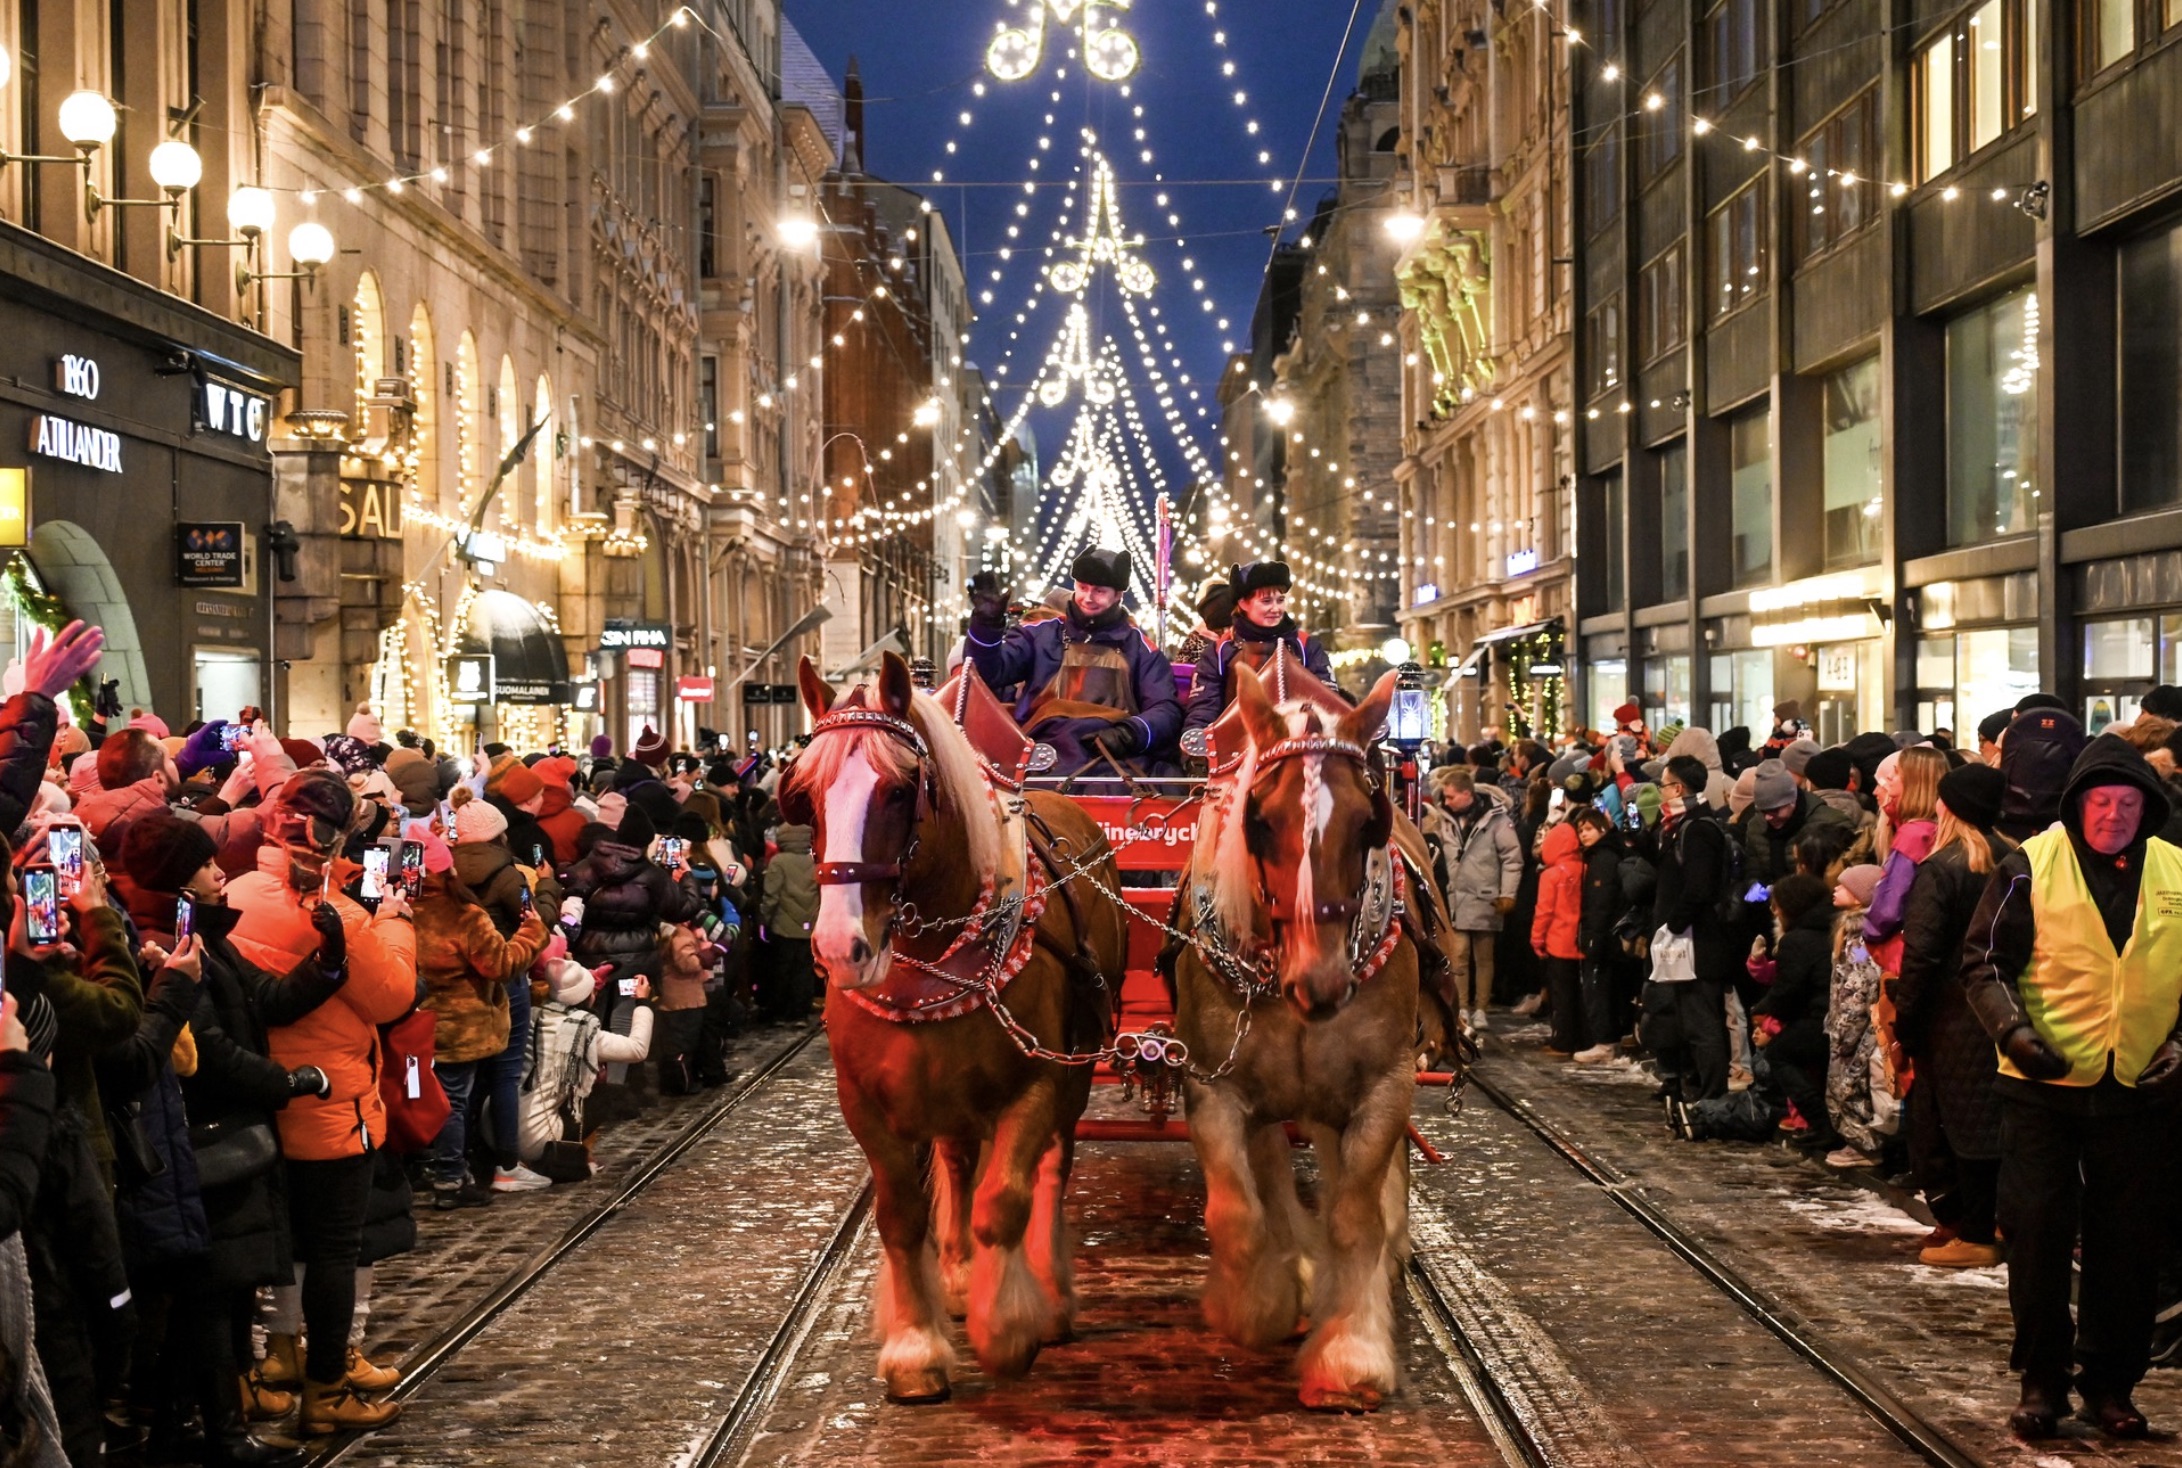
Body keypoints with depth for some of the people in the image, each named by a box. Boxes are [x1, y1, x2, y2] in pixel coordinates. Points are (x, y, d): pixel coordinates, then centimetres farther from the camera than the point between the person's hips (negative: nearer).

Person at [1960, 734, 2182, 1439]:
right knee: (2037, 1232, 2)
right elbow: (1985, 963, -2)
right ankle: (2041, 1380, 15)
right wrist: (2013, 1029, -15)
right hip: (2045, 1087, -2)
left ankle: (2109, 1382, 21)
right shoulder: (2029, 868, -4)